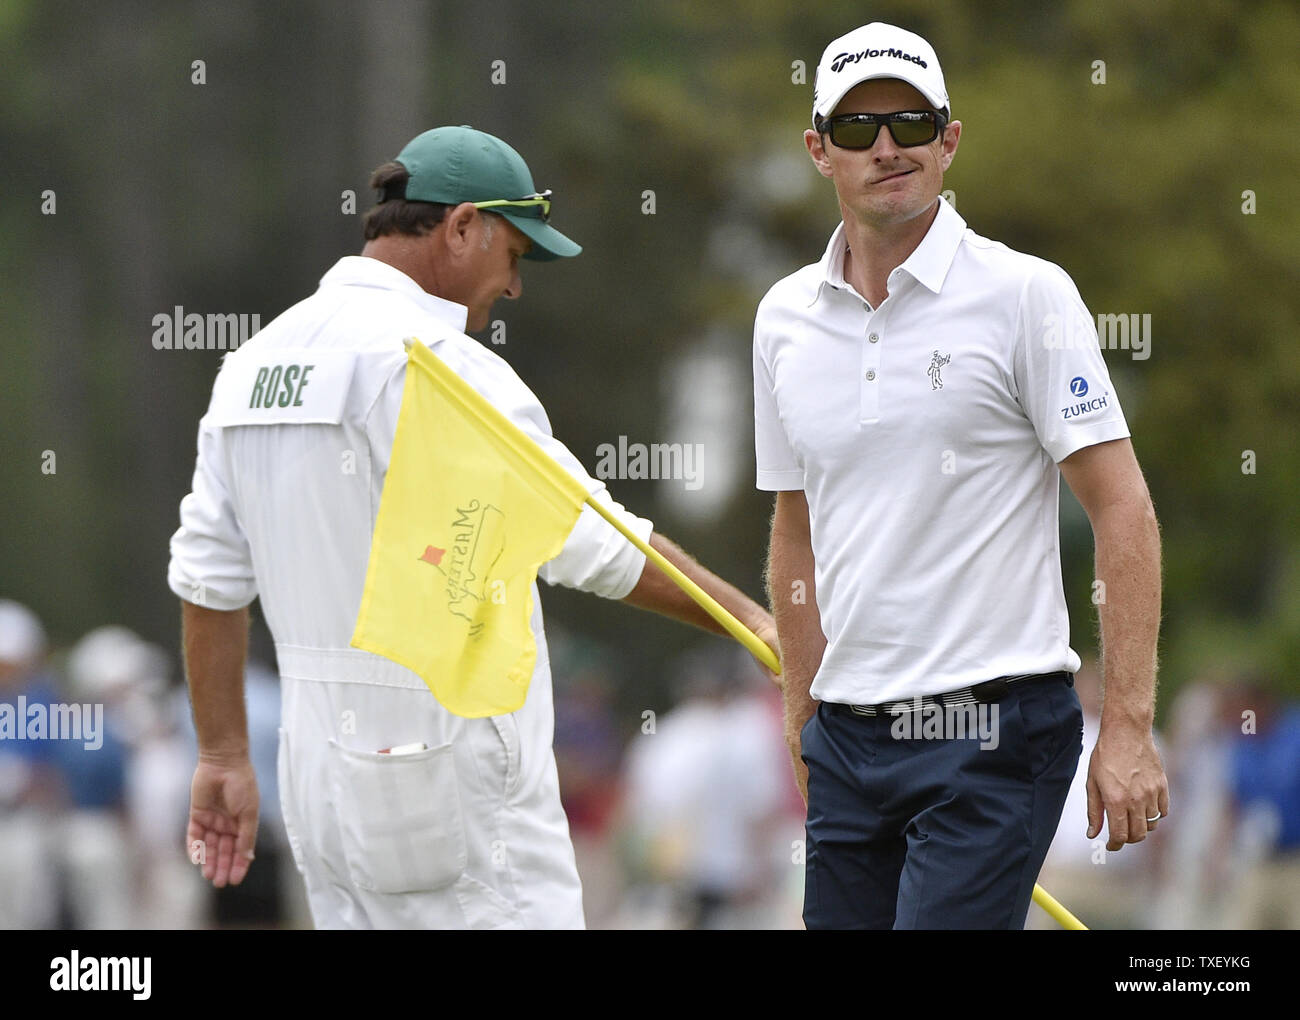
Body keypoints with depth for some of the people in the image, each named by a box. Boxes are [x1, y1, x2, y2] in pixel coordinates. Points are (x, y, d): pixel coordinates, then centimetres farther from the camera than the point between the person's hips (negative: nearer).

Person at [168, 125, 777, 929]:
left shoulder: (258, 360, 12)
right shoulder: (433, 362, -14)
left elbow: (209, 580, 14)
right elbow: (593, 540, -15)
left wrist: (224, 757, 19)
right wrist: (753, 620, -7)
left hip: (323, 773, 9)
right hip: (454, 790, -9)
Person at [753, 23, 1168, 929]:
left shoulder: (1024, 295, -6)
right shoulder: (786, 318, 11)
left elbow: (1122, 508, -8)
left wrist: (1128, 729, -14)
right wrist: (804, 720, 16)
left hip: (992, 728, -6)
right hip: (849, 740, 6)